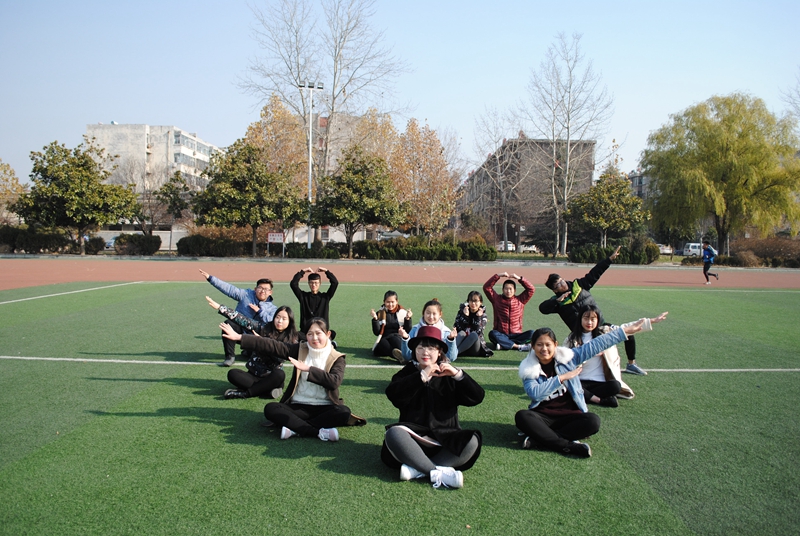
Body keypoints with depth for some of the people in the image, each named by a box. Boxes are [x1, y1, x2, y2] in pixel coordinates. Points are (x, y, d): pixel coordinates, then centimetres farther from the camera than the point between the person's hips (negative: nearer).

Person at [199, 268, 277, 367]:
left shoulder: (272, 308, 5)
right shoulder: (246, 294, 3)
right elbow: (228, 288, -6)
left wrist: (259, 311, -16)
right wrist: (210, 278, -15)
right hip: (239, 330, -1)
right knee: (228, 324, -32)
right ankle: (230, 357, -20)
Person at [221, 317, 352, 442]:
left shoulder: (336, 358, 0)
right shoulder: (300, 350, 6)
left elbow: (334, 381, -19)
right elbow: (271, 346, -2)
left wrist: (308, 369, -22)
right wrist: (239, 337, -10)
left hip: (324, 408, -2)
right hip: (299, 406, 2)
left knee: (344, 412, -32)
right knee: (270, 409, -24)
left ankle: (294, 428, -25)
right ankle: (320, 432, -28)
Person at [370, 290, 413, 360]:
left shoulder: (403, 312, 7)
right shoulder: (380, 313, 9)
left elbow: (408, 331, 0)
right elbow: (376, 332, 0)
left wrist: (408, 319, -15)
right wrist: (375, 319, -13)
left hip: (400, 340, 0)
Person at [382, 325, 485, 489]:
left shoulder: (448, 376, 11)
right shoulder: (408, 372, 9)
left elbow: (477, 397, -1)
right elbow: (392, 394, -13)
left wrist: (458, 375, -15)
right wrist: (422, 376, -20)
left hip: (445, 437, 1)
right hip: (414, 437, -1)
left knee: (472, 441, -27)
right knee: (393, 434, -31)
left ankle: (417, 470, -30)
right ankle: (439, 473, -32)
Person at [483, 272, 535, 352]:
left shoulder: (520, 300, 8)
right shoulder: (497, 299, 5)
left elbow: (531, 289, 0)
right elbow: (486, 287, -4)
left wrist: (519, 278, -9)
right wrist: (498, 276, -12)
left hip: (516, 335, 1)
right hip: (501, 335, -1)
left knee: (531, 333, -26)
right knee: (492, 334, -34)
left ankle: (504, 344, -30)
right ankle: (518, 346, -33)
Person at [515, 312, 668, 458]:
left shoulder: (567, 357, 1)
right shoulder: (528, 368, -2)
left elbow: (596, 345, 0)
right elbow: (534, 393, -19)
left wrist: (627, 330, -2)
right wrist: (562, 378, -19)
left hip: (570, 414, 1)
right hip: (543, 416, -1)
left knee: (593, 421, -30)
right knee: (521, 416, -32)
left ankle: (539, 439, -26)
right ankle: (569, 446, -28)